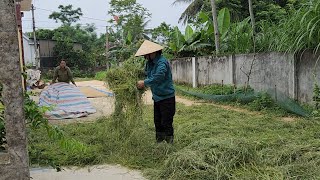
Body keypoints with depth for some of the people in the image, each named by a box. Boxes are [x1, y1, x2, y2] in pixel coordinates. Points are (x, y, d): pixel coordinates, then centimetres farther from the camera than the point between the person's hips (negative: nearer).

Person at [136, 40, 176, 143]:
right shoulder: (150, 63, 7)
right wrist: (143, 84, -2)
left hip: (166, 97, -9)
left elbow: (158, 77, -34)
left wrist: (145, 83, -28)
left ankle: (169, 142, 8)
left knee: (166, 123, -4)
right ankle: (159, 141, 30)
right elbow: (147, 74, 16)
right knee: (157, 122, 17)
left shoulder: (162, 62, -22)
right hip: (157, 97, 9)